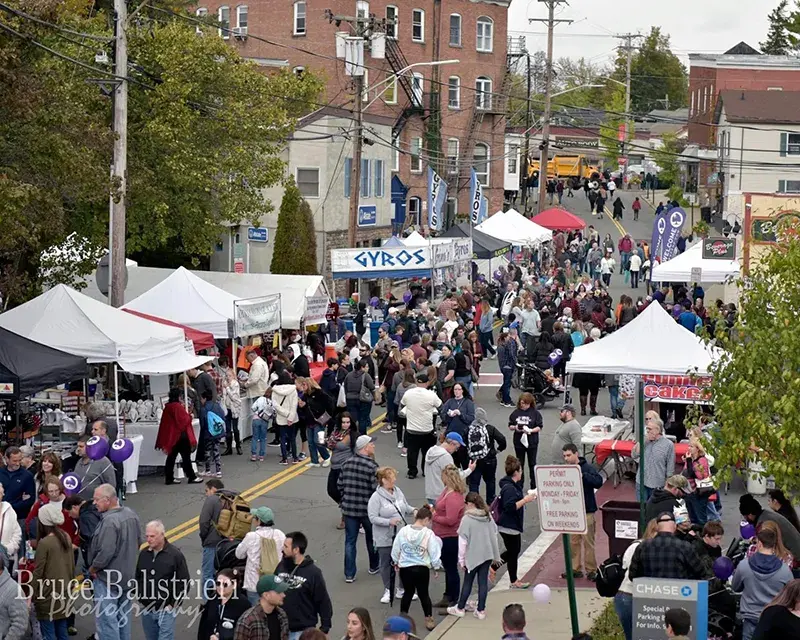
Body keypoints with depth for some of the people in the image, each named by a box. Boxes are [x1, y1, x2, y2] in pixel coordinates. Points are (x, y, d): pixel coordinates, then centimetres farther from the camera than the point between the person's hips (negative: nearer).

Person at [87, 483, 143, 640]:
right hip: (128, 576, 9)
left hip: (107, 579, -9)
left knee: (107, 619, -2)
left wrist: (92, 569, -13)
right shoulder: (131, 514, 1)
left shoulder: (110, 521, -26)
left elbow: (106, 552, -29)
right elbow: (138, 542, 12)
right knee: (123, 618, 20)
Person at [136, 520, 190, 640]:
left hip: (166, 610, -5)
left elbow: (185, 583, -7)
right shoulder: (143, 554, 4)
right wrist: (140, 598, 6)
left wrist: (173, 605, -9)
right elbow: (137, 577, 17)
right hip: (147, 610, 5)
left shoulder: (175, 554, -10)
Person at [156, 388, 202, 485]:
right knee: (186, 456, -2)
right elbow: (185, 419, -18)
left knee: (171, 456, 10)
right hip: (180, 435, -9)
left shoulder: (167, 407, 10)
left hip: (171, 436, 9)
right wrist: (189, 416, 3)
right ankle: (192, 477, 2)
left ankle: (169, 478, 10)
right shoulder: (177, 407, -16)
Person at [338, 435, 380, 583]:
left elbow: (340, 485, 6)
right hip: (368, 509, -4)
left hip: (349, 508, 4)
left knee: (350, 541, 8)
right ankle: (374, 567, 36)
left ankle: (349, 574, 8)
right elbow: (376, 488, -18)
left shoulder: (347, 463, 1)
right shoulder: (371, 466, -18)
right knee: (371, 539, 18)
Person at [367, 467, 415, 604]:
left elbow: (406, 507, 15)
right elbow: (373, 517, -18)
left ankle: (402, 589, 28)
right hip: (384, 538, -5)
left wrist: (413, 510, -6)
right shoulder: (376, 497, -16)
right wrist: (389, 522, -27)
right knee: (386, 564, 8)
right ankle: (388, 591, 23)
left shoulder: (398, 491, 3)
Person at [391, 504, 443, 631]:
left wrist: (396, 562, 23)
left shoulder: (403, 531, -5)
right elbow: (434, 552, -8)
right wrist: (436, 566, 9)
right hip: (422, 569, -2)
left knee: (408, 592, 20)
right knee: (423, 594, 12)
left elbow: (395, 550, 4)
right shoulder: (428, 534, -13)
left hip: (405, 568, 2)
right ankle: (428, 620, 13)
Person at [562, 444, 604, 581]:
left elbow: (599, 482, -23)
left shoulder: (587, 468, -9)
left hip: (586, 511, -5)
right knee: (573, 542, 9)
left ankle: (591, 570, 8)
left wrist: (583, 475, -31)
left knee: (588, 542, 0)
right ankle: (575, 569, 18)